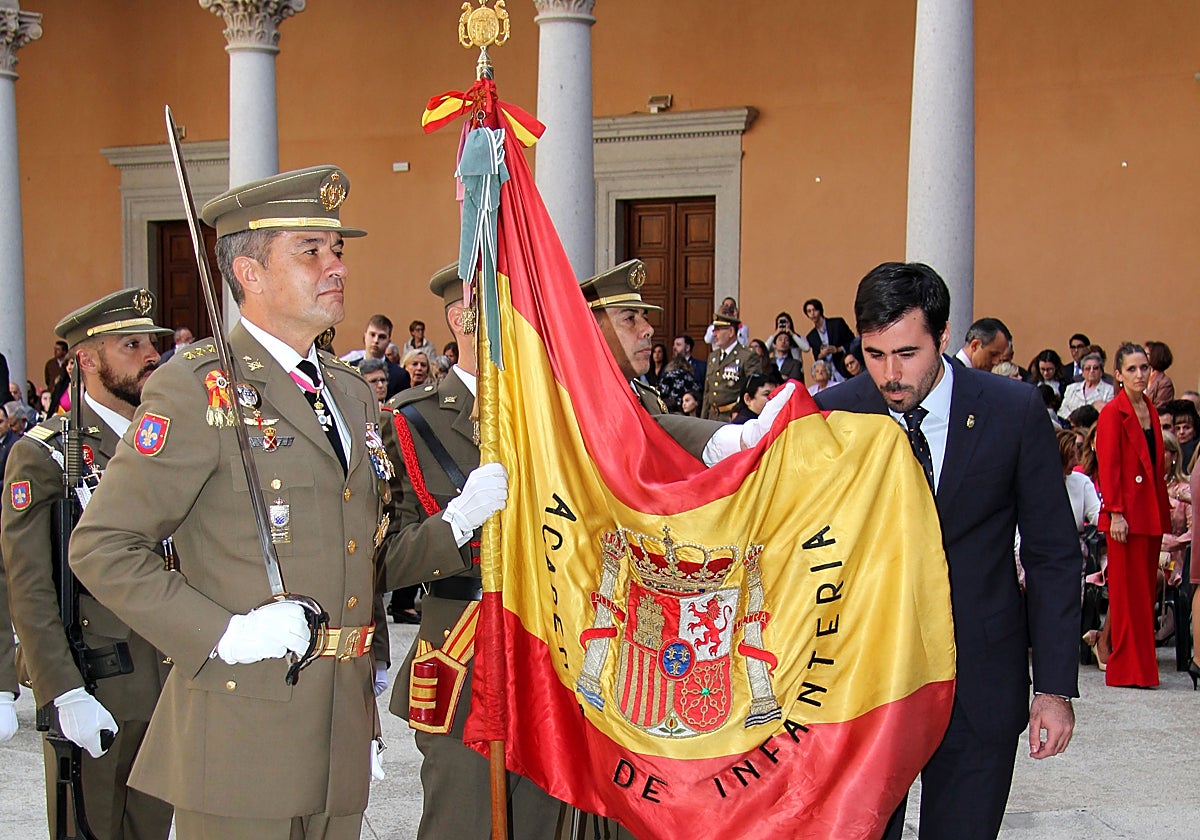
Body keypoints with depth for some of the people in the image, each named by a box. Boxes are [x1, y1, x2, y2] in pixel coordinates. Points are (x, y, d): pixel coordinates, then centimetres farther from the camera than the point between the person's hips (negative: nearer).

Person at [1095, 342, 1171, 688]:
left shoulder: (1150, 409, 14)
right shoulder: (1113, 413, -8)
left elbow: (1156, 465, 17)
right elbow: (1108, 467, -12)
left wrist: (1164, 509, 13)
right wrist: (1116, 513, -18)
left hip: (1151, 510, 7)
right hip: (1127, 512, -7)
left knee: (1144, 589, 10)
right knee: (1128, 590, -3)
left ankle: (1140, 664, 16)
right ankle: (1128, 668, 2)